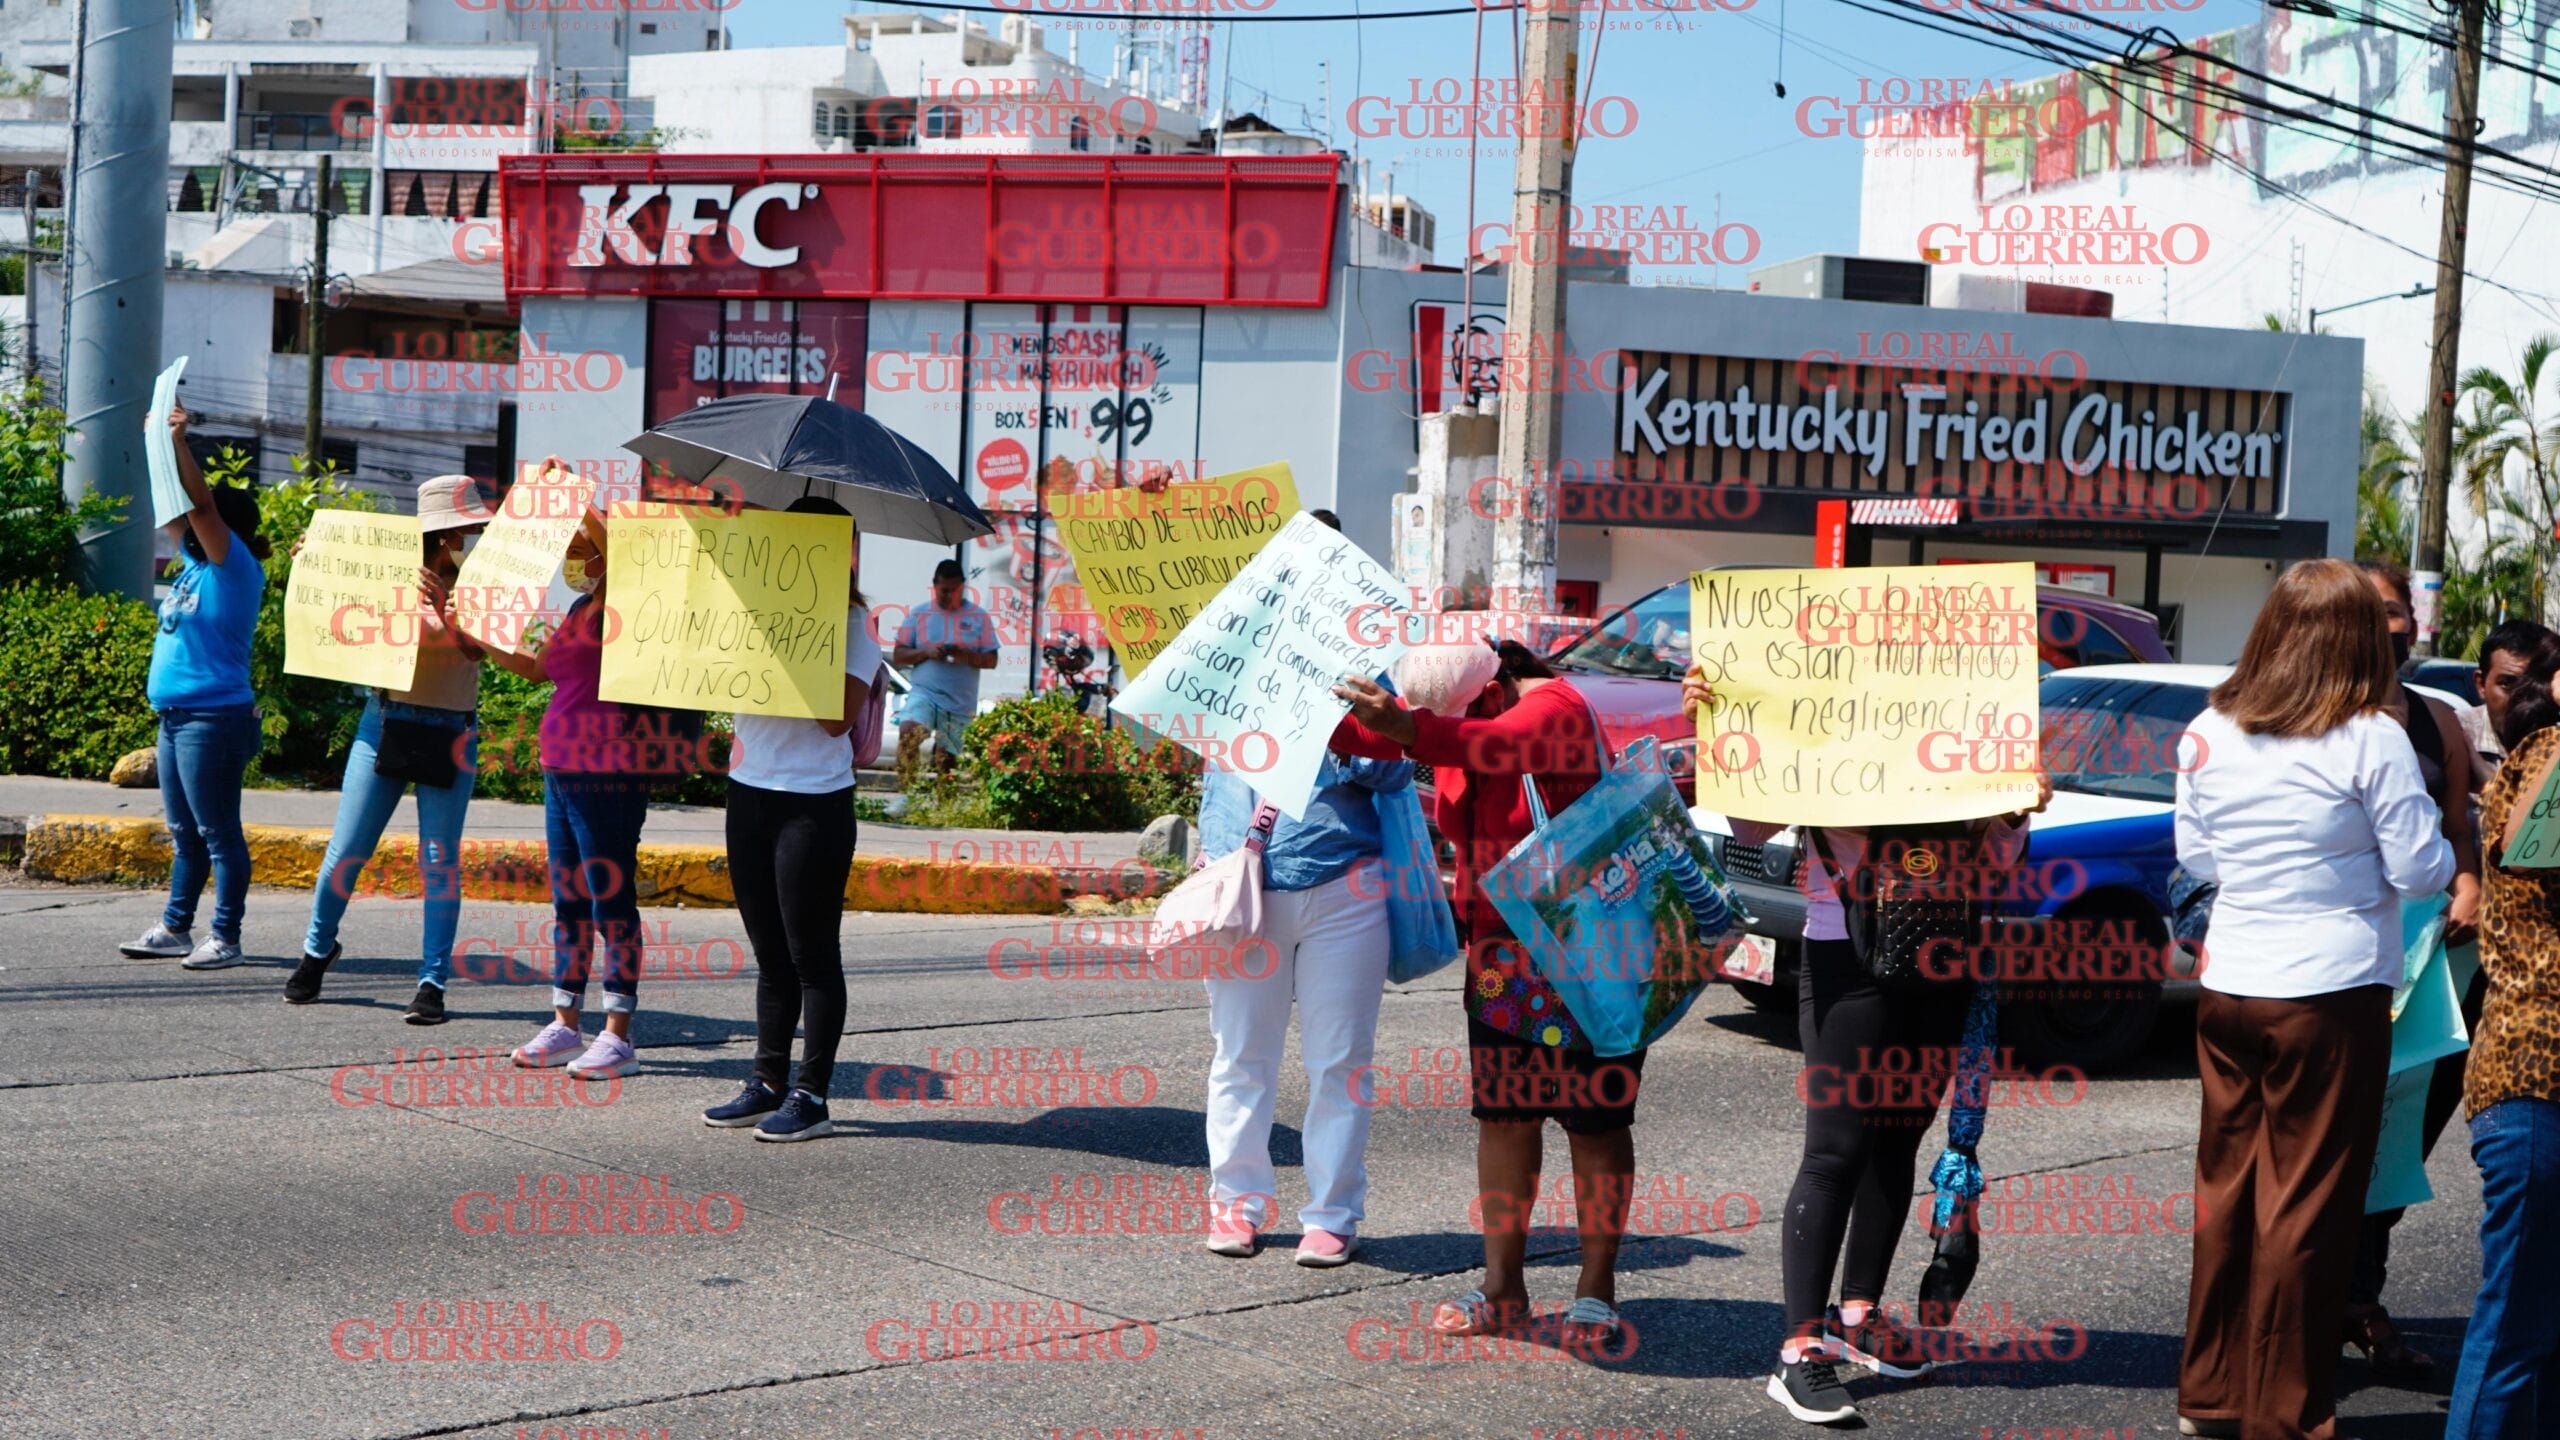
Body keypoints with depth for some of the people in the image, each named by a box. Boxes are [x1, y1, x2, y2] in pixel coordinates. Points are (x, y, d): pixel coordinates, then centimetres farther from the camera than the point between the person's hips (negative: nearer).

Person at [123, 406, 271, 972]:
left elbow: (201, 505, -21)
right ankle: (175, 929, 21)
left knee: (218, 833, -5)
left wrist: (180, 442, -22)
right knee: (184, 834, 14)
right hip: (176, 716, 9)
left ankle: (225, 938, -1)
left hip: (213, 718, -9)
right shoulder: (195, 564, 12)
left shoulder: (235, 569, -10)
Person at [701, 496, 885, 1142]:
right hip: (750, 793, 7)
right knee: (770, 954, 13)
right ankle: (768, 1083, 20)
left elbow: (839, 717, -18)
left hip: (813, 803, -7)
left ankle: (811, 1095, 4)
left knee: (811, 954, -1)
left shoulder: (852, 624, -8)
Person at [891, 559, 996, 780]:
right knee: (908, 732, -29)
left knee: (946, 761, 5)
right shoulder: (918, 615, 9)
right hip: (924, 693, -1)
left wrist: (967, 655, -16)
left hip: (960, 703, 1)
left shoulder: (979, 617, 8)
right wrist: (926, 652, -11)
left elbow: (991, 660, 5)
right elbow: (898, 656, 7)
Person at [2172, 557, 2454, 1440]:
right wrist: (2439, 844, 12)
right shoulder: (2372, 739, -13)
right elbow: (2418, 869, -8)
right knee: (2307, 1205, 2)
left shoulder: (2209, 733, 2)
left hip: (2228, 992, 5)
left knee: (2226, 1190, 15)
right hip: (2333, 995, -5)